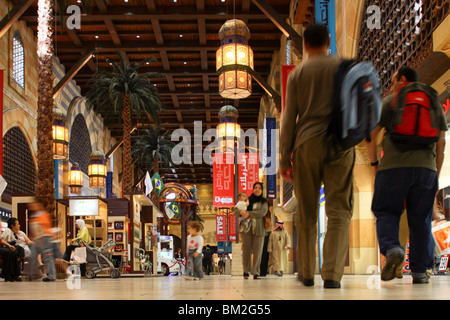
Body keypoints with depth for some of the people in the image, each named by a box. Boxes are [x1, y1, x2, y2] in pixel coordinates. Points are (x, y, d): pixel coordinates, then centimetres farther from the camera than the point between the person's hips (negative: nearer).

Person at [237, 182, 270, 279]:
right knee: (246, 250, 0)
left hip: (259, 229, 0)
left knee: (257, 251, -5)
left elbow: (263, 212, -9)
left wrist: (249, 213, -17)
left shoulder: (264, 202, 10)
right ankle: (246, 271, 12)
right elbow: (236, 211, 8)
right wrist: (241, 212, -16)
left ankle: (256, 272, -2)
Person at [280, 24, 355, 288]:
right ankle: (332, 274, -16)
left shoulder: (298, 73, 8)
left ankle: (307, 273, 17)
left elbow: (289, 118, 4)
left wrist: (284, 158, 6)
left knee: (306, 213, 9)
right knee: (339, 211, -3)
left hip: (307, 143, 1)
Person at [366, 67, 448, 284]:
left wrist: (374, 163, 11)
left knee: (386, 211, 6)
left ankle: (392, 248, -20)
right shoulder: (434, 102, 16)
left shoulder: (390, 102, 7)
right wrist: (436, 174, 17)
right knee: (420, 218, 6)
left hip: (394, 167, -2)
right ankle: (420, 271, 5)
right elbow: (441, 143, 13)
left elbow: (370, 136, 1)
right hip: (426, 168, 3)